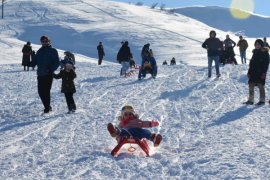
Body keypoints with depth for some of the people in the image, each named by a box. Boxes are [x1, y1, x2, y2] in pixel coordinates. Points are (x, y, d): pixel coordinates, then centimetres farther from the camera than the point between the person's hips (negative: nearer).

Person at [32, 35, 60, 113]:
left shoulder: (53, 51, 0)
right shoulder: (39, 51, 17)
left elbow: (56, 63, -6)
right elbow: (35, 62, 19)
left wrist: (51, 69, -21)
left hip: (48, 75, -6)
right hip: (40, 74, 6)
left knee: (46, 91, -9)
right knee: (40, 91, 6)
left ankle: (47, 108, -2)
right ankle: (47, 106, 21)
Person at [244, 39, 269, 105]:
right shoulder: (255, 52, 13)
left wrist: (264, 72, -18)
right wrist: (249, 72, 13)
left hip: (260, 73, -6)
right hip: (253, 72, 7)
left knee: (261, 86, -2)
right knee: (251, 85, 4)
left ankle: (262, 100, 7)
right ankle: (250, 100, 9)